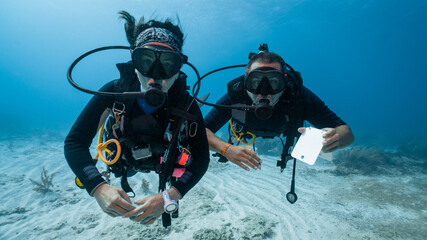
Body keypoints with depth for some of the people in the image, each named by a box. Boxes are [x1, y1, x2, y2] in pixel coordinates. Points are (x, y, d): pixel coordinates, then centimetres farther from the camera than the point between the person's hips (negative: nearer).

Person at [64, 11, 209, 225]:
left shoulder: (186, 105, -38)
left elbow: (201, 158, -32)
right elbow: (75, 142, -31)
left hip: (165, 161, -1)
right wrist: (98, 188, -46)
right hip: (126, 159, 1)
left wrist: (169, 198, -45)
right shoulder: (114, 93, -36)